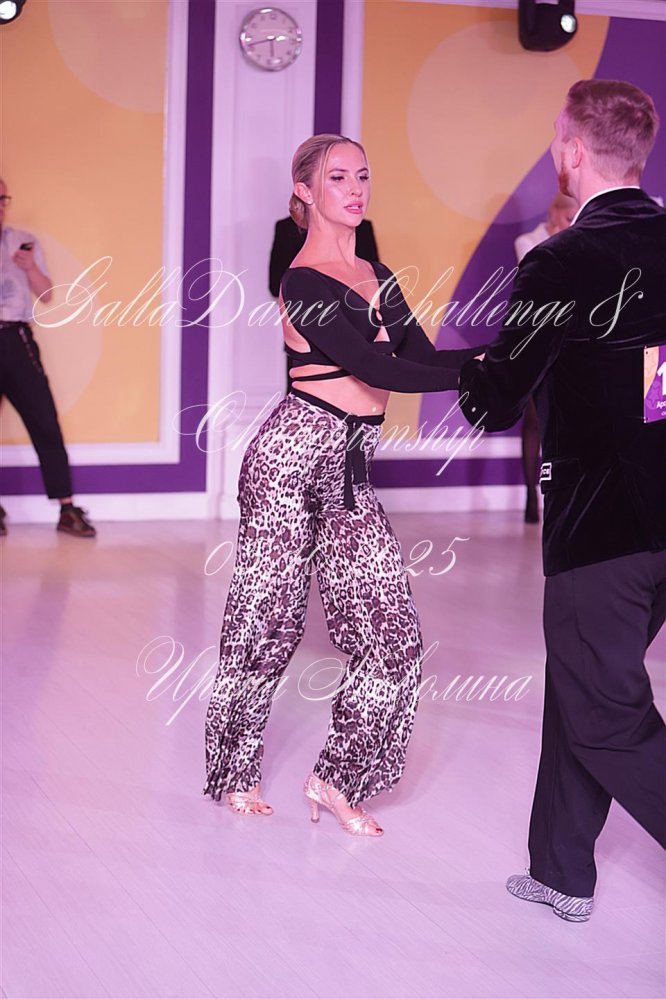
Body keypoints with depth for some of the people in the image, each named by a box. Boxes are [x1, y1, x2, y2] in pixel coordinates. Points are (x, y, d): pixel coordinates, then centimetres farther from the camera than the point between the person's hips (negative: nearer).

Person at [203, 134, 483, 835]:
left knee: (393, 637, 0)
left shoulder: (378, 277, 16)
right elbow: (373, 367, -18)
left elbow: (421, 355, 5)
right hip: (294, 455, -7)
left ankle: (336, 777, 14)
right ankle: (236, 774, 21)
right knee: (267, 621, 4)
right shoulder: (304, 281, -9)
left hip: (350, 469, 7)